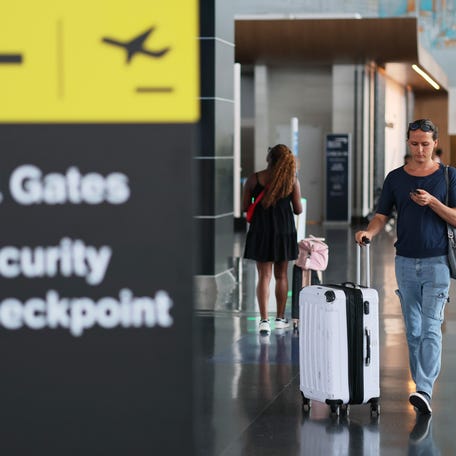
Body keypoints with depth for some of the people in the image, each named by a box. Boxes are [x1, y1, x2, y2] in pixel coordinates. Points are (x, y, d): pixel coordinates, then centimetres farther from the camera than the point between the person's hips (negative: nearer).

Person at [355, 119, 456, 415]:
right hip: (406, 261, 4)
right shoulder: (395, 178, 7)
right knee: (413, 329, 9)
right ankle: (421, 384, 20)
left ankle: (424, 392, -20)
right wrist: (368, 232, -16)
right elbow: (382, 216, 5)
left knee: (431, 328, -13)